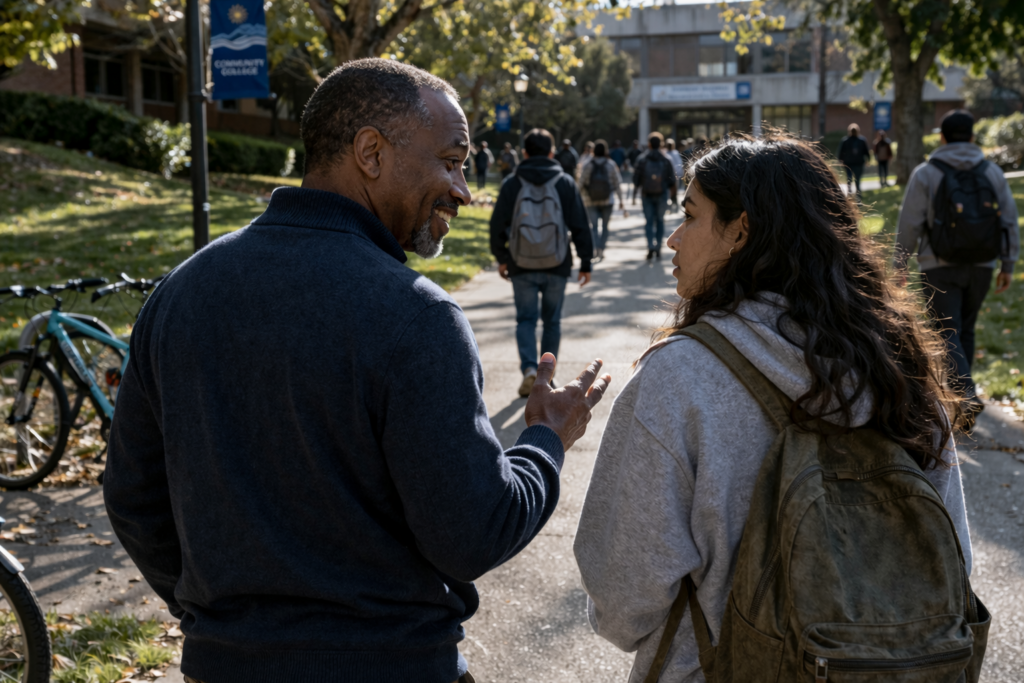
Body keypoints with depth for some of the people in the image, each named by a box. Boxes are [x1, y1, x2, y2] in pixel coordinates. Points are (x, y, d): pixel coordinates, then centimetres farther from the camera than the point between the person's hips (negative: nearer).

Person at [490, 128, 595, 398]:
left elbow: (498, 225, 3)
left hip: (522, 265, 0)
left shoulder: (512, 183, -1)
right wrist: (585, 262, 6)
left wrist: (502, 258, 16)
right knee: (552, 320, 13)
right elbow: (580, 226, 0)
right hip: (557, 265, 1)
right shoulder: (566, 183, 0)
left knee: (526, 318, 6)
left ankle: (529, 367, -15)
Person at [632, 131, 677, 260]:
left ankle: (651, 246, -13)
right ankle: (658, 248, 11)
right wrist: (673, 196, 8)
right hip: (662, 195, 0)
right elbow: (672, 181, -1)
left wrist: (634, 194, 7)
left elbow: (636, 179, -2)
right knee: (660, 221, 12)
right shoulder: (666, 160, -2)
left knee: (649, 221, 4)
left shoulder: (641, 159, -3)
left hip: (646, 195, 0)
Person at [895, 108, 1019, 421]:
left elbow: (909, 223, -6)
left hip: (940, 266, -4)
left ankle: (966, 393, -21)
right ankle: (956, 388, 29)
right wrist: (1008, 264, 13)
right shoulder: (992, 172, 5)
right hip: (981, 266, 4)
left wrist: (900, 263, 4)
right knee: (966, 328, 19)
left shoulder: (925, 173, -6)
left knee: (948, 333, -2)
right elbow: (1009, 221, 6)